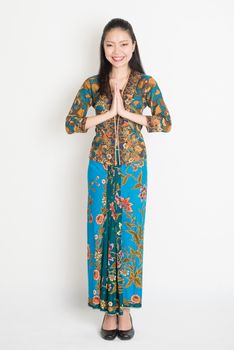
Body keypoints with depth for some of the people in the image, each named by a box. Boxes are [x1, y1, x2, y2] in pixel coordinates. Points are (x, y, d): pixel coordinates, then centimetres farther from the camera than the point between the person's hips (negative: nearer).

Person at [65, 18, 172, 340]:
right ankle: (108, 306, 18)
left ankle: (125, 306, 18)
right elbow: (71, 124, -4)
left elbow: (166, 123, -9)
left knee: (129, 233, 3)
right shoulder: (92, 84, 3)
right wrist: (108, 113, -13)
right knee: (101, 232, 3)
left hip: (133, 167, -1)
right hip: (101, 167, 1)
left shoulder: (146, 83, 0)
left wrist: (126, 112, -15)